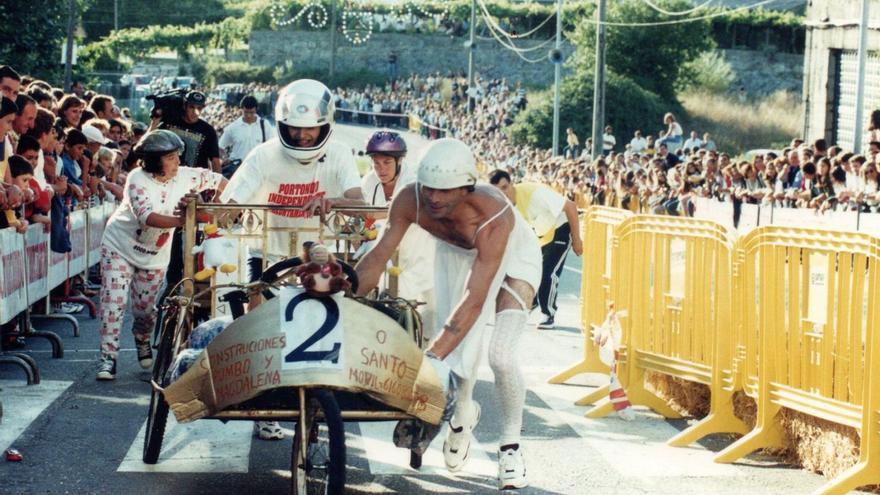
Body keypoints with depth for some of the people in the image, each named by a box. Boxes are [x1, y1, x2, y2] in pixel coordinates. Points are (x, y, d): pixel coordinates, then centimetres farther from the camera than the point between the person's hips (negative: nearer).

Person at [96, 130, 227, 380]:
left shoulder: (184, 176, -13)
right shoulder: (138, 179, -25)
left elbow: (217, 180, 3)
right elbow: (146, 216, -40)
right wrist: (180, 221, -52)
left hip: (155, 256, 3)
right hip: (120, 247, -3)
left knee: (146, 309, 8)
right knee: (113, 303, -10)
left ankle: (142, 341, 40)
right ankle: (108, 357, -3)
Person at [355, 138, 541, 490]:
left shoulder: (493, 217, -43)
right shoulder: (410, 200, -32)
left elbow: (474, 300, -45)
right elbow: (378, 257, -25)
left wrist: (431, 356, -51)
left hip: (513, 256, -4)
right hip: (456, 254, 4)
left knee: (500, 355, -17)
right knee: (458, 344, -2)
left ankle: (510, 447, 4)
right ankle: (463, 413, 31)